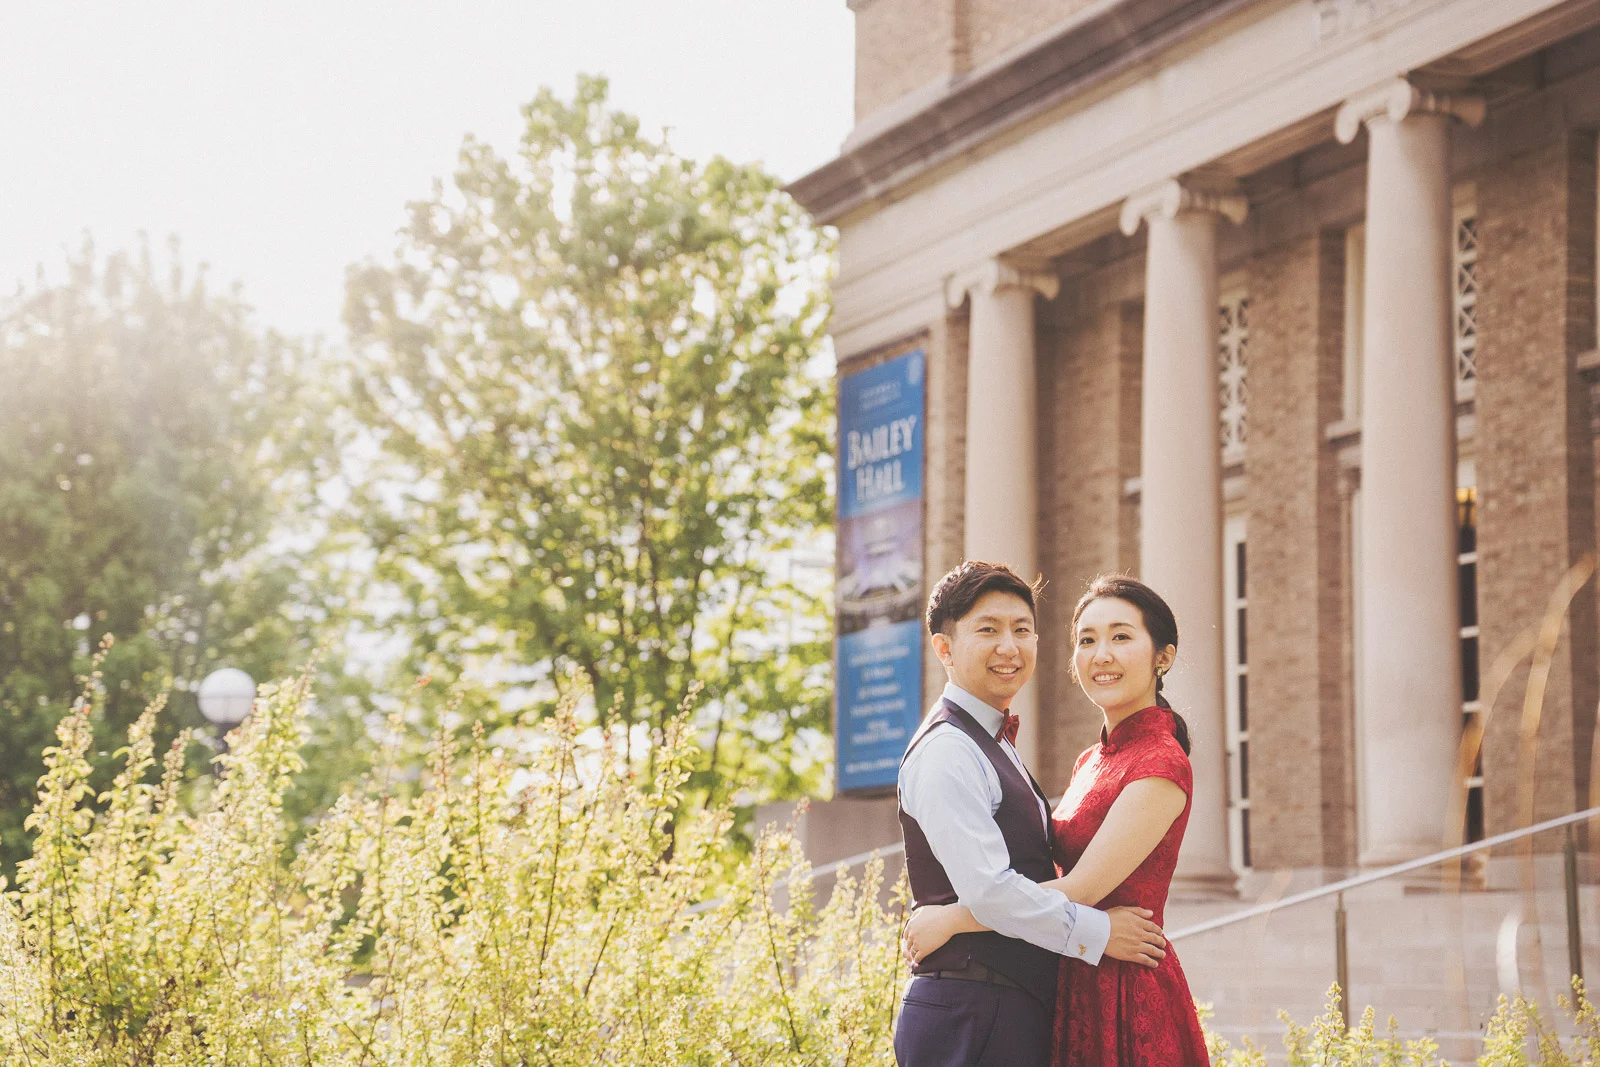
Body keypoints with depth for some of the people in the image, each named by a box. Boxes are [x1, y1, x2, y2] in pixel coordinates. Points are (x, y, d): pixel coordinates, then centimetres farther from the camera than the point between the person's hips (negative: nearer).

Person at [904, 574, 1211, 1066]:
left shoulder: (1161, 765, -15)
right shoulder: (1091, 762, 13)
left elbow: (1079, 891, -19)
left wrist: (951, 919, -12)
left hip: (1128, 997, -9)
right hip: (1078, 989, 9)